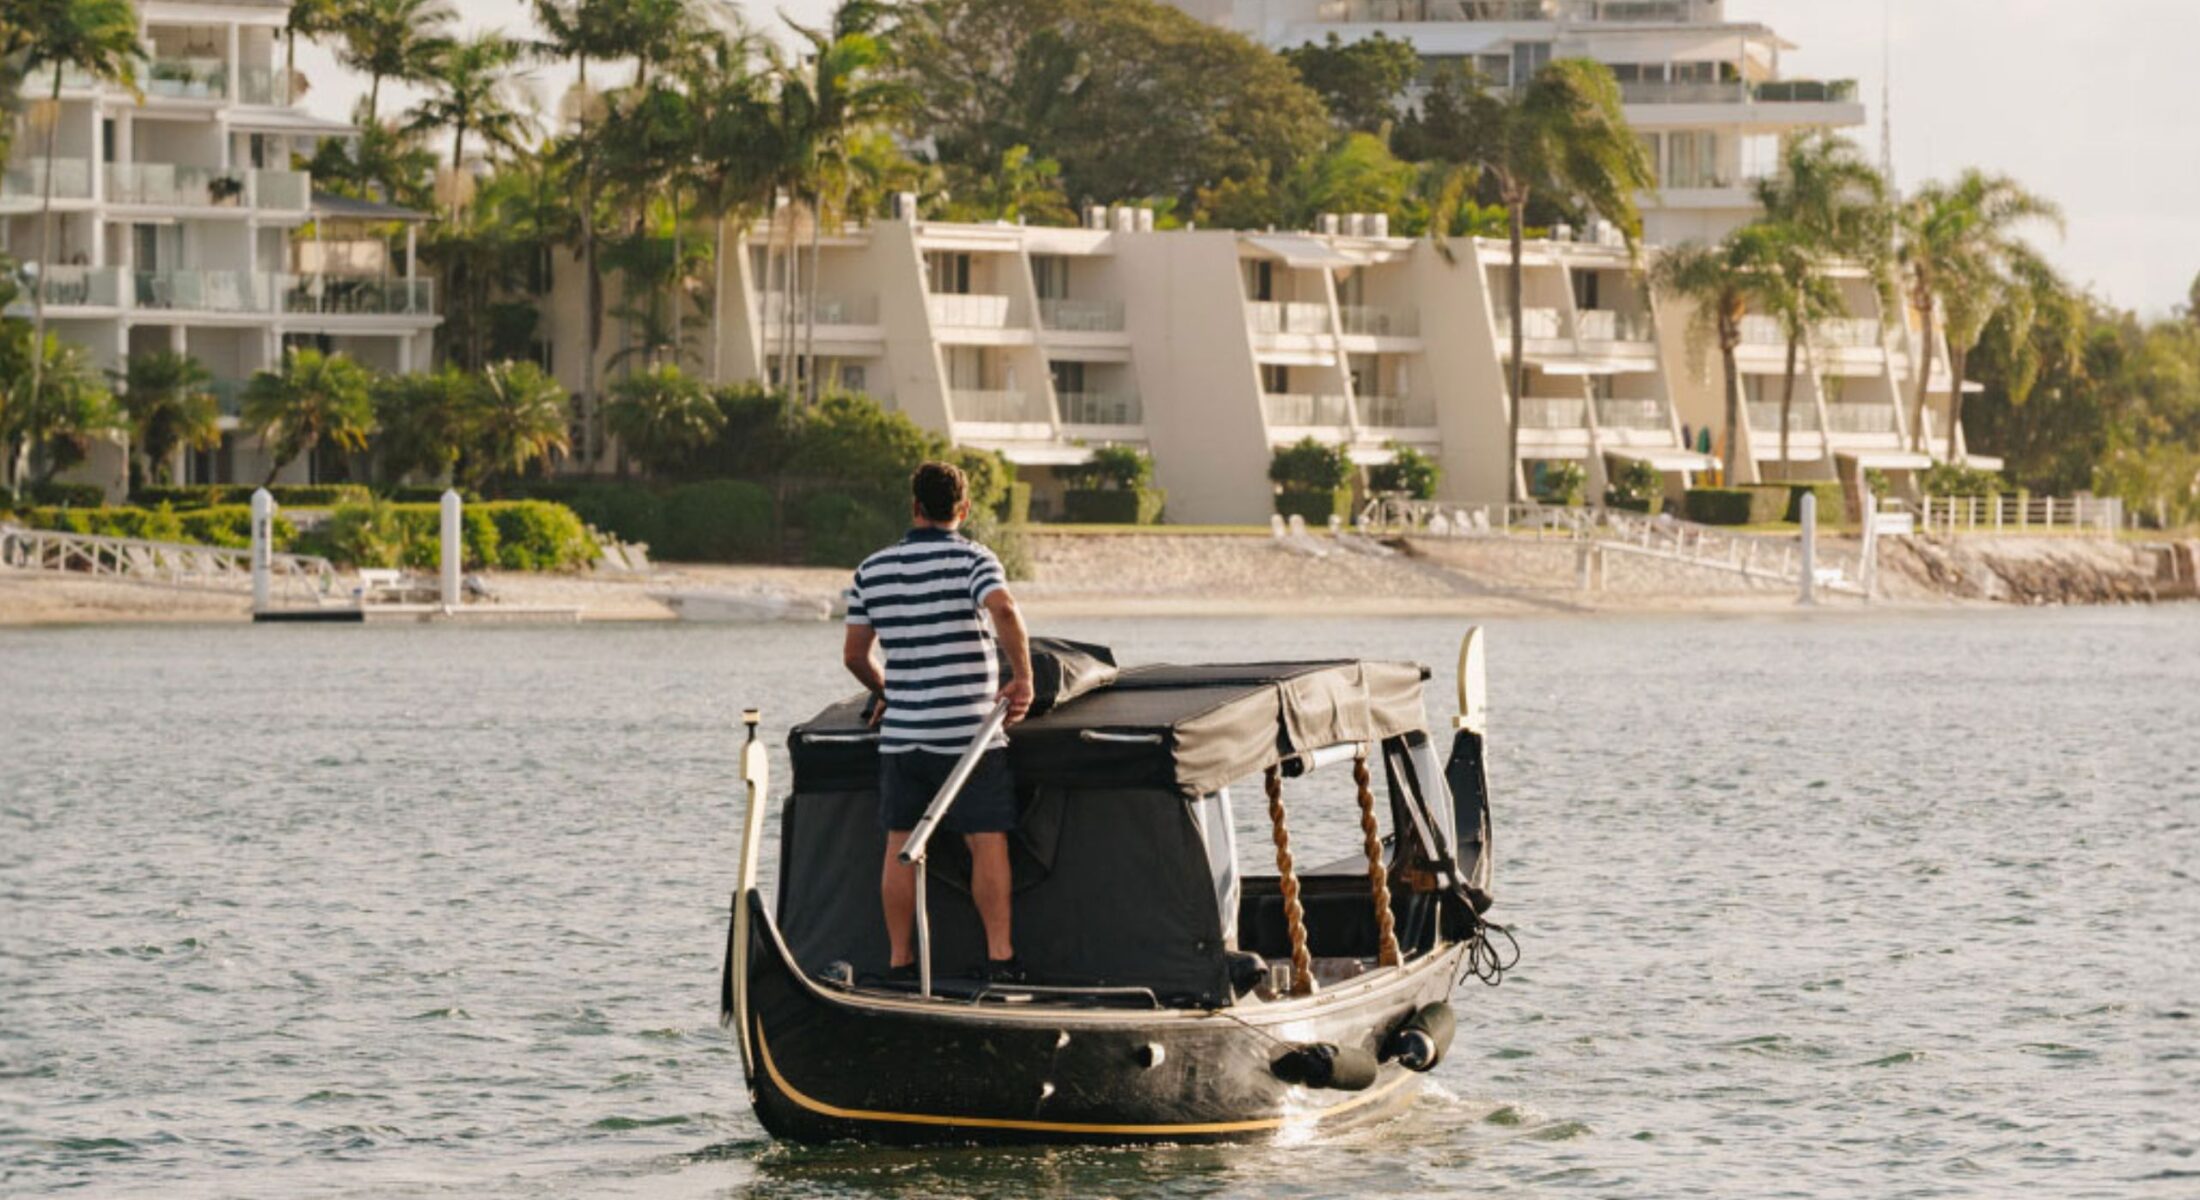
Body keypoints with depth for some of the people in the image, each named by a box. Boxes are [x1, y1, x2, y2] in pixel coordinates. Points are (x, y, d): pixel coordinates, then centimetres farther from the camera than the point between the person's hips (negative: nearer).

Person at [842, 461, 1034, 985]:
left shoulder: (872, 570, 8)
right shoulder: (971, 559, -5)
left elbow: (855, 654, 13)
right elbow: (1004, 609, -25)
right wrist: (1023, 677, -14)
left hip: (901, 734, 4)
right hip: (969, 734, -4)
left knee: (900, 847, 7)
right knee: (988, 843, -1)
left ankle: (900, 961, 8)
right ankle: (1000, 957, -5)